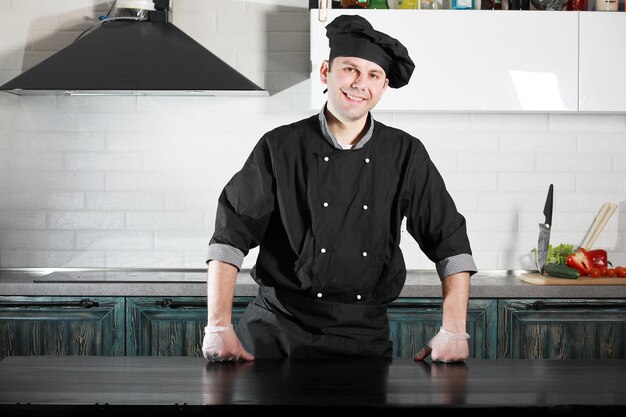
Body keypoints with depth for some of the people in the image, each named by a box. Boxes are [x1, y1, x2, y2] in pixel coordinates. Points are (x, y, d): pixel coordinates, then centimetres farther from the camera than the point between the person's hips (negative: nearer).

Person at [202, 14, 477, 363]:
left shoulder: (406, 155, 2)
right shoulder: (281, 148, -3)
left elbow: (451, 244, 3)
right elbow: (230, 236, -5)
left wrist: (453, 332, -6)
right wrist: (219, 327, -14)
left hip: (366, 335, 2)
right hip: (278, 330, -1)